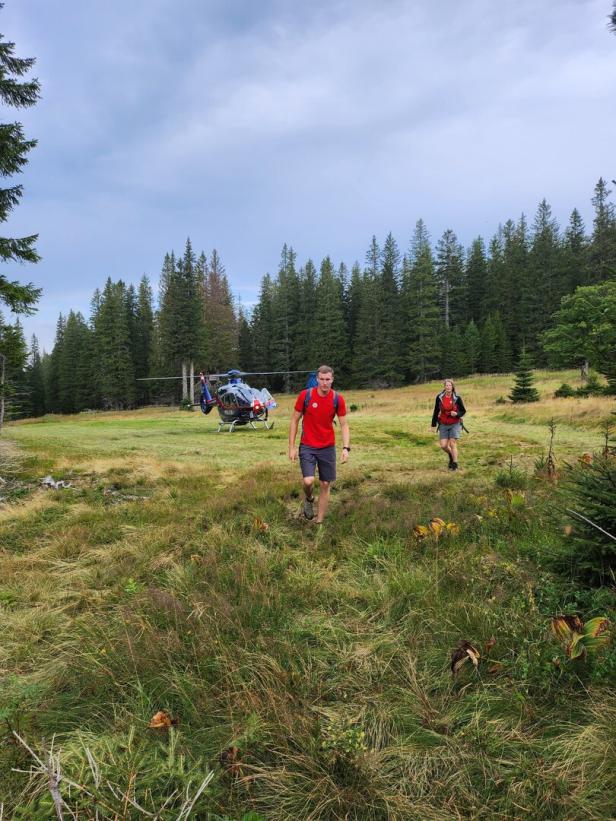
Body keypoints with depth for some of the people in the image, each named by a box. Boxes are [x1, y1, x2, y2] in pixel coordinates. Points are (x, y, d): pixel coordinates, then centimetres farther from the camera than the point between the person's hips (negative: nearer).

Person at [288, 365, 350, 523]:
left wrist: (346, 448, -13)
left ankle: (319, 522, 21)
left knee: (325, 485, 6)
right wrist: (292, 447, -5)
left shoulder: (337, 399, -5)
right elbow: (294, 421, -2)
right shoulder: (305, 395, -10)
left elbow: (344, 424, 0)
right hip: (307, 447, -2)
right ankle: (309, 499, 18)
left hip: (328, 448, 2)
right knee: (308, 481, -18)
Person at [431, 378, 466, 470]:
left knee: (453, 444, -9)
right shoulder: (439, 397, -3)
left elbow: (463, 411, 1)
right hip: (443, 425, 2)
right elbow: (436, 411, 5)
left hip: (455, 424, -2)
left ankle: (454, 464, 3)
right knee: (443, 445, -2)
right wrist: (434, 424, 7)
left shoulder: (457, 398, -8)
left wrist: (457, 414, -21)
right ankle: (451, 455, 31)